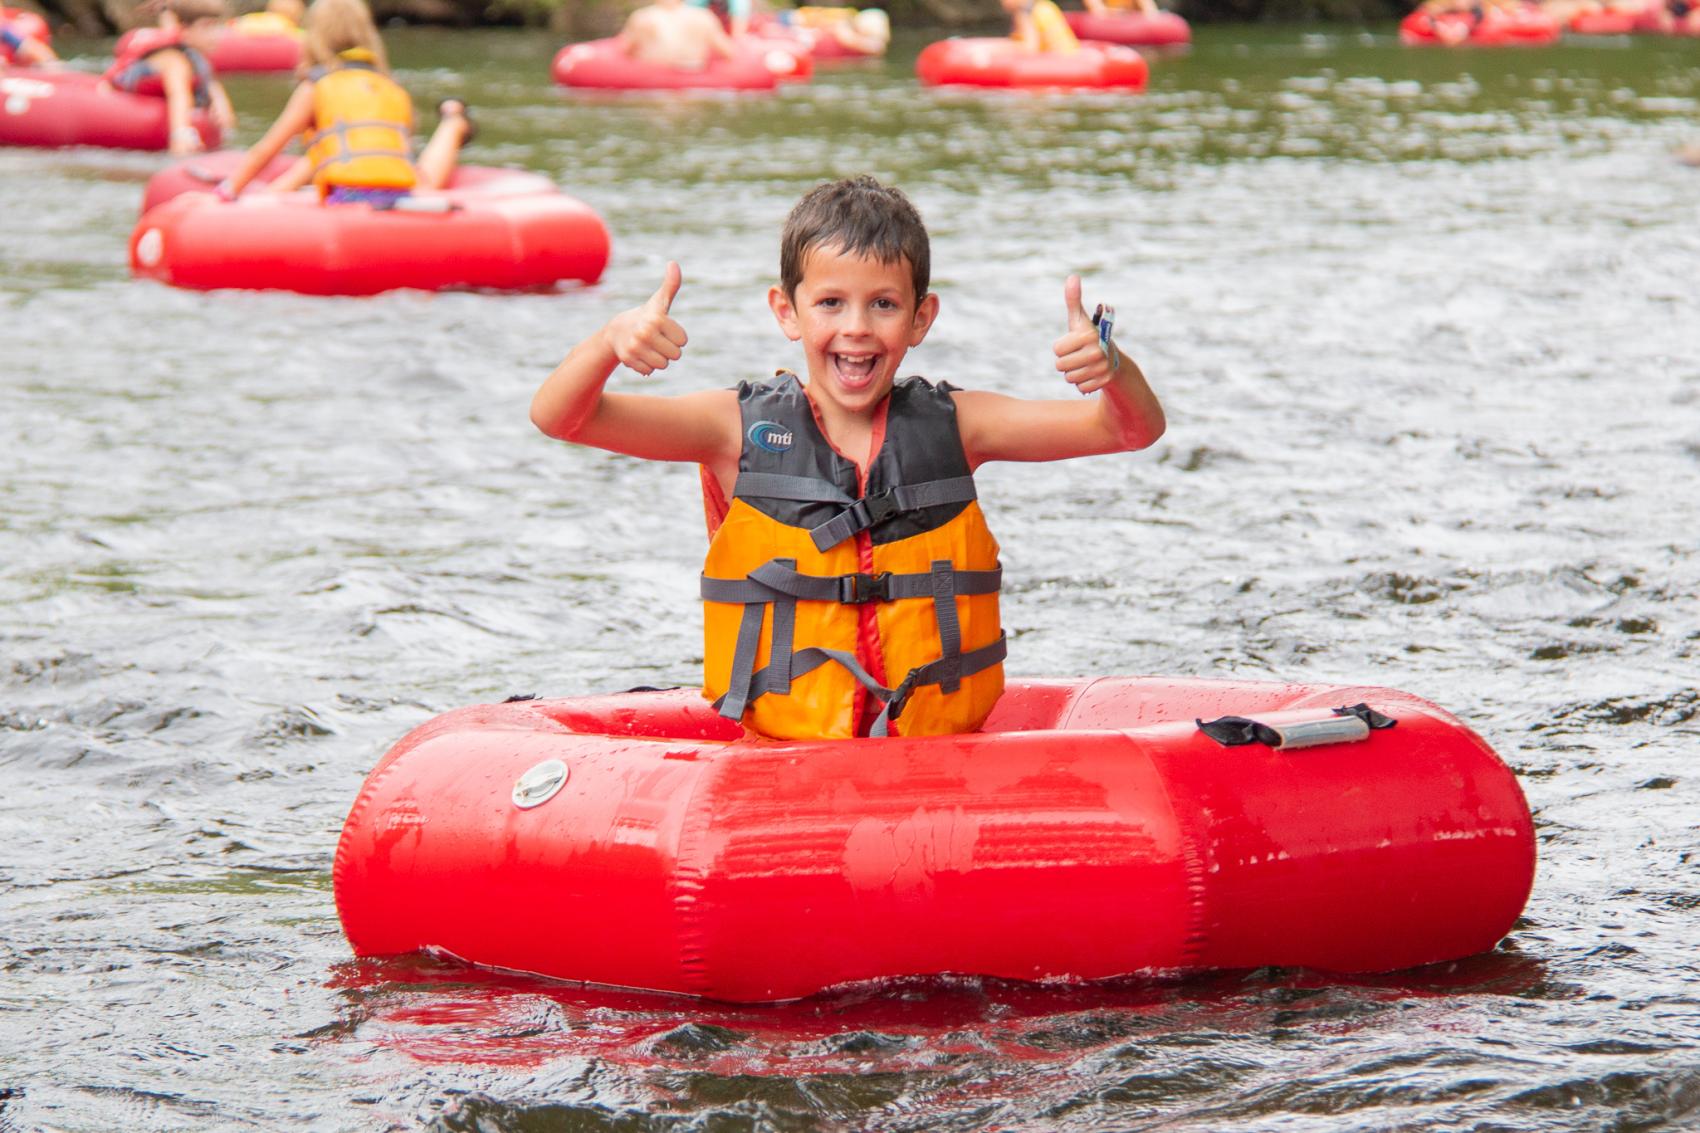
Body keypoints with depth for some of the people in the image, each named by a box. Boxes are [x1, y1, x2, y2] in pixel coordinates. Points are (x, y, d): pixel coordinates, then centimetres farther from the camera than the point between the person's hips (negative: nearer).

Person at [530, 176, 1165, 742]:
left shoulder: (952, 425, 9)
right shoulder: (744, 427, 4)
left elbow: (1133, 430, 5)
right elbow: (558, 416, -2)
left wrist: (1112, 368, -18)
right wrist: (612, 341, -23)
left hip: (945, 759, 1)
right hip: (768, 760, -1)